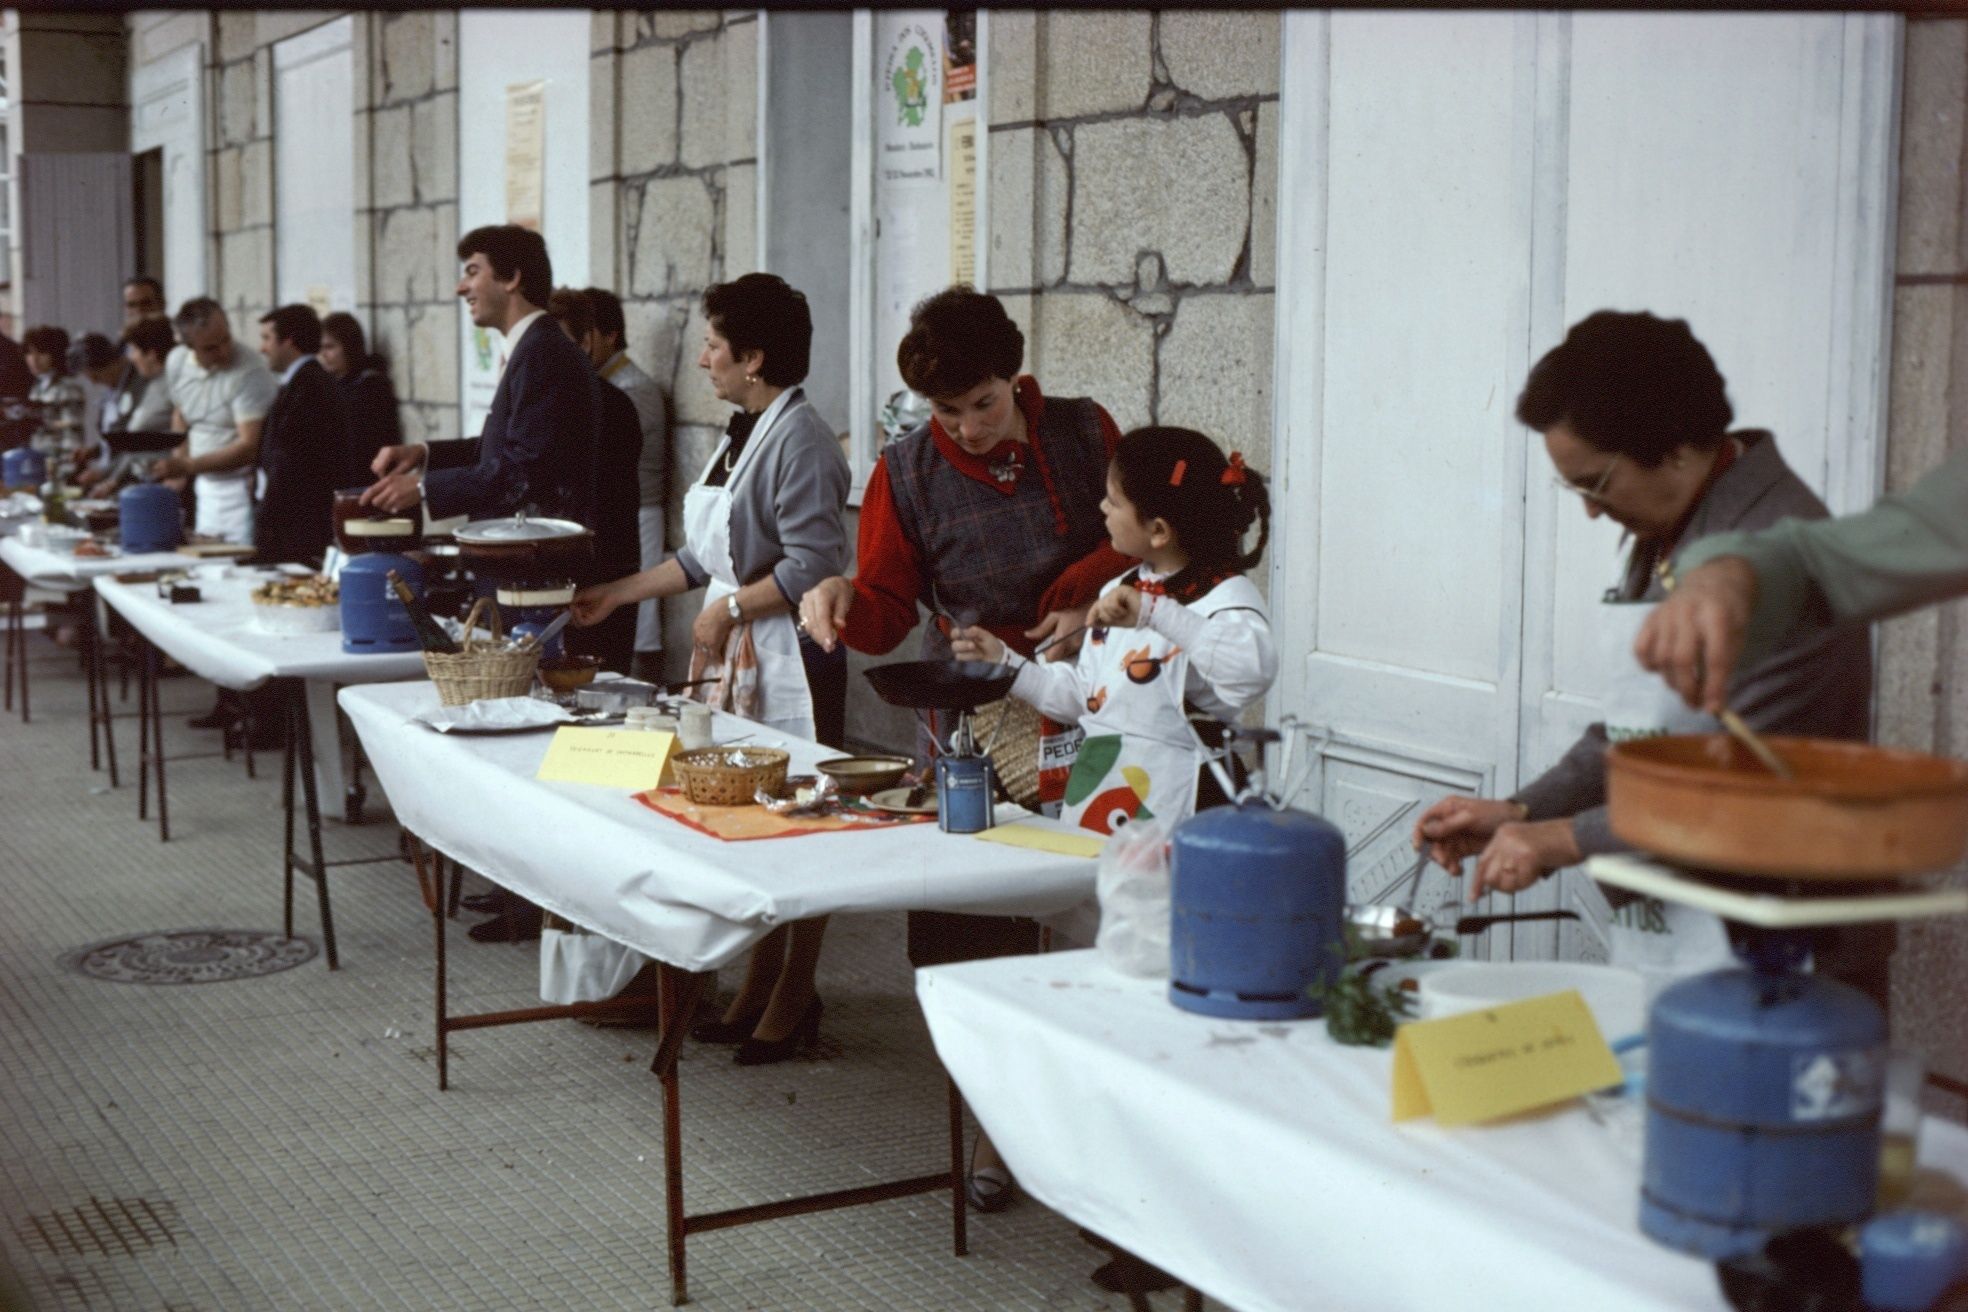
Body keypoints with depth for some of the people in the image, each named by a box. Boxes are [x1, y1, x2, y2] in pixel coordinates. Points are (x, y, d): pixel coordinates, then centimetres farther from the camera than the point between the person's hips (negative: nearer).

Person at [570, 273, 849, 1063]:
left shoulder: (801, 441, -14)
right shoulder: (741, 435, 16)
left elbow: (812, 565, -21)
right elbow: (707, 556, 22)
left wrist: (728, 610, -14)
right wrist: (616, 594, 22)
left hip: (789, 662, -9)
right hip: (736, 658, 9)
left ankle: (794, 999, 10)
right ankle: (759, 988, 22)